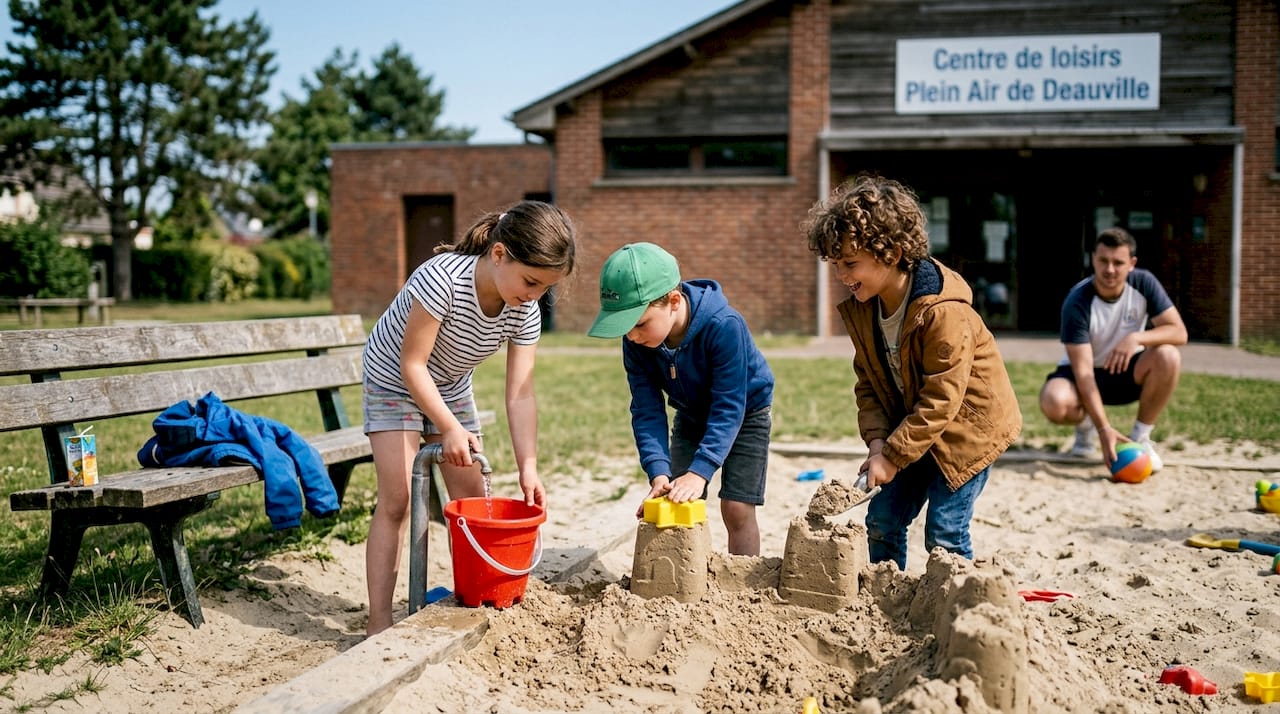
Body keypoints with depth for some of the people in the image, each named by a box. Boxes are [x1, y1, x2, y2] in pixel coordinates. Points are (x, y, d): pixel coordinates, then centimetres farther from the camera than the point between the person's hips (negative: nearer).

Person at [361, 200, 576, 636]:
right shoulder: (442, 278, -37)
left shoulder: (525, 313, -19)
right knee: (397, 500, -12)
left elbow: (520, 393, -18)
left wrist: (528, 466, -25)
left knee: (473, 500, 4)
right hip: (394, 383, -5)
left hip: (451, 387, 6)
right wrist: (450, 428, -33)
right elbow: (412, 364, -31)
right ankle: (378, 623, -8)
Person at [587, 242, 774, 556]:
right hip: (691, 417, 4)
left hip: (744, 412, -4)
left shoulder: (724, 326, -38)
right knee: (677, 505, -4)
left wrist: (699, 472, -44)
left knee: (736, 510, -10)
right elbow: (647, 411, -21)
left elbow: (728, 408, -36)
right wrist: (658, 473, -34)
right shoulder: (636, 343, -23)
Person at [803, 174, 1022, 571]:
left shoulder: (944, 310, -29)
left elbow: (941, 399, -27)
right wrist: (877, 440, -14)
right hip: (907, 426, 7)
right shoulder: (861, 308, -6)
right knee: (882, 521, 6)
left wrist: (892, 456, -24)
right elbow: (867, 381, 1)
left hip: (966, 425, -7)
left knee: (944, 533, -8)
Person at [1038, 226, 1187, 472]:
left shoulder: (1144, 283, -15)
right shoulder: (1077, 302, -25)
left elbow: (1179, 332, -18)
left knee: (1168, 357, -30)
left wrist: (1137, 337, -39)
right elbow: (1083, 370, -29)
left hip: (1127, 372, 3)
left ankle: (1140, 437, -10)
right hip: (1088, 375, -2)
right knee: (1054, 402, -36)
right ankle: (1085, 424, 4)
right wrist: (1104, 429, -39)